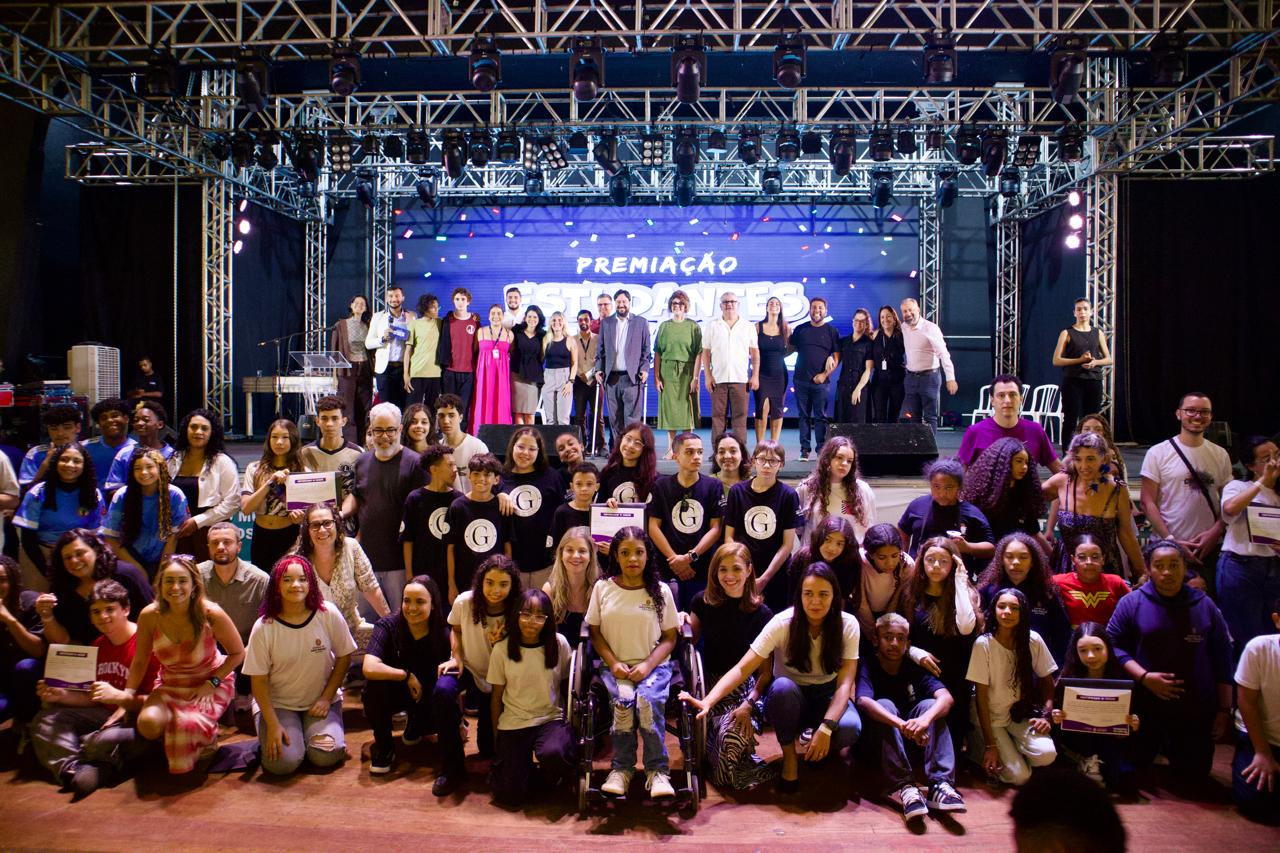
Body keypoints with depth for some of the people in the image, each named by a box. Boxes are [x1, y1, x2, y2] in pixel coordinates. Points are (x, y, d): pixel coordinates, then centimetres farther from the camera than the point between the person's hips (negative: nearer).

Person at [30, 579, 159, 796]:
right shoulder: (98, 646, 13)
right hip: (107, 715, 9)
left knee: (105, 741, -38)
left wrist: (118, 696, -31)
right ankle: (75, 769, -27)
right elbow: (93, 698, 18)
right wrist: (59, 695, 1)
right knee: (44, 720, -5)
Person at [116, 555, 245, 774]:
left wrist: (212, 683, -17)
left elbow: (238, 653, -8)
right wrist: (125, 701, -1)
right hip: (170, 684, 3)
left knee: (190, 724, -31)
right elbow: (140, 662, 1)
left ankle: (208, 736, 8)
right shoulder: (150, 615, -15)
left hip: (210, 683, -3)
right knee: (148, 722, -26)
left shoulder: (211, 614, -22)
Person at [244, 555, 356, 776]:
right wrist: (272, 725, -14)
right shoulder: (264, 627, -15)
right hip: (278, 703, -1)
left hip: (320, 701, 1)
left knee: (326, 756, -20)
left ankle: (313, 731, 13)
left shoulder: (328, 615, -13)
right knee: (283, 762, -20)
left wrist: (326, 698, -6)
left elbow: (344, 657, 0)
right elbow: (259, 681, -9)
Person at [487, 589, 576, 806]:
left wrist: (569, 724, 0)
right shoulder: (502, 649, -5)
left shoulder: (559, 644, -5)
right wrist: (496, 740, 7)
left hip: (551, 719, 0)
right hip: (513, 723, 1)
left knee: (552, 754, -34)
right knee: (510, 795, -10)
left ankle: (551, 778, 3)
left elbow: (567, 685, 5)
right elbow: (496, 696, 4)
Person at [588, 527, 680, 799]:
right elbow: (595, 632, 7)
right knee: (623, 700, -30)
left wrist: (647, 666, -12)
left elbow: (669, 638, 3)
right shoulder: (603, 588, 3)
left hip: (653, 665, 0)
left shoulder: (660, 591, 1)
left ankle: (657, 771, -16)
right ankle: (621, 769, -13)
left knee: (648, 700, -31)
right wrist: (613, 664, -8)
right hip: (615, 666, 1)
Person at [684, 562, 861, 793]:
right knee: (783, 686, -38)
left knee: (850, 728, -34)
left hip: (826, 696, 1)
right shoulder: (782, 623, -20)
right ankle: (790, 755, -12)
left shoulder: (848, 625, -16)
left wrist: (826, 728, -34)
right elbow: (742, 669, -26)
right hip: (787, 697, -1)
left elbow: (845, 683, -19)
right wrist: (707, 701, -41)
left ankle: (812, 749, 2)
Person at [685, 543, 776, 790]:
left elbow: (767, 669, -4)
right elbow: (691, 639, 18)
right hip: (709, 683, 2)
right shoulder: (703, 601, 2)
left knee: (731, 732, -31)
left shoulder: (761, 614, -5)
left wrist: (749, 704, -17)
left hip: (743, 688, -2)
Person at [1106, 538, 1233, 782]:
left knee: (1194, 772, 9)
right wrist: (1144, 677, -20)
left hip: (1196, 709, 1)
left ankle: (1169, 746, 39)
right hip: (1144, 705, -1)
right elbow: (1114, 645, -6)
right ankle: (1154, 743, 42)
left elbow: (1221, 661, 5)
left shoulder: (1204, 605, 1)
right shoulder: (1131, 603, -5)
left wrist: (1224, 709, 4)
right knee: (1138, 764, 10)